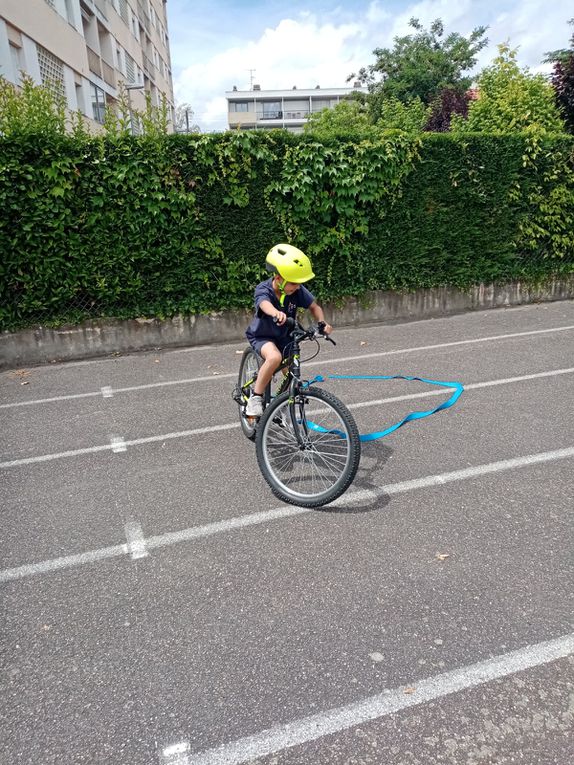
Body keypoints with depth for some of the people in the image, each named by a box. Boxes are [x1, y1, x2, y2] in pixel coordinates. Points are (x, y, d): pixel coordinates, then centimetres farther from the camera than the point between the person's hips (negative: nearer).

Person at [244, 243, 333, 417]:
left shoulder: (297, 290, -19)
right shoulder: (263, 290, -30)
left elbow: (314, 306, -9)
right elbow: (265, 304, -52)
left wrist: (322, 323, -31)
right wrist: (276, 313, -76)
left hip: (284, 337, 5)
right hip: (261, 336, -5)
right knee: (275, 357, -37)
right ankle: (255, 397, -20)